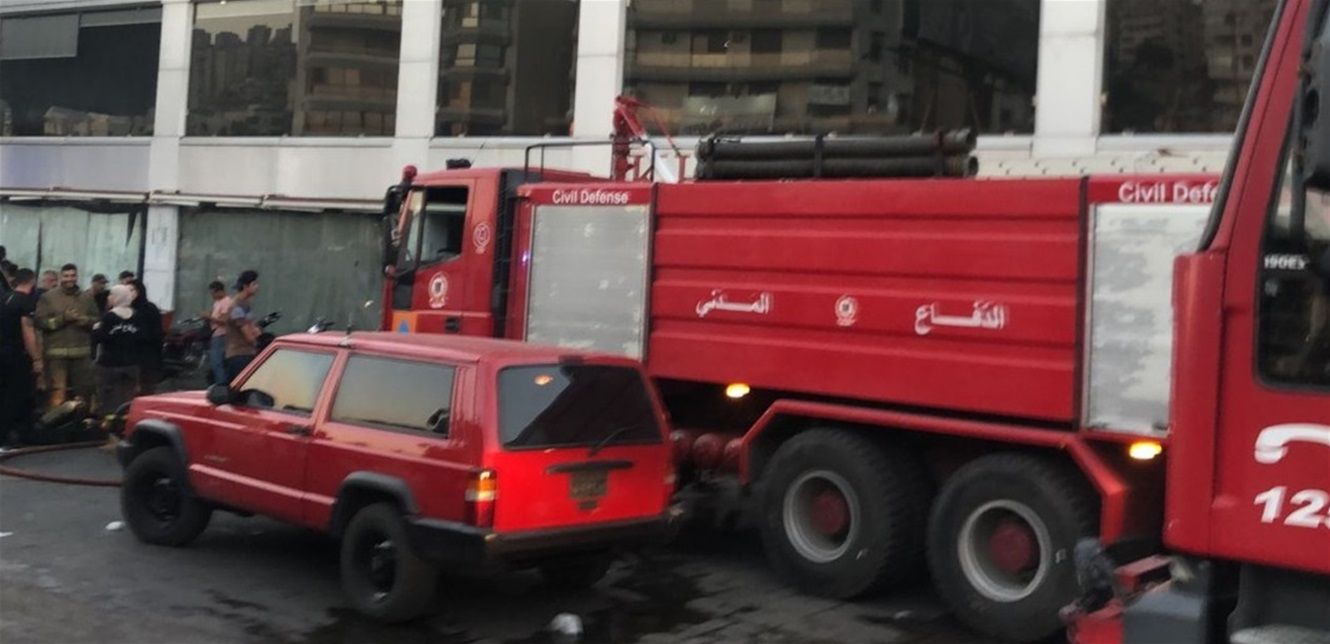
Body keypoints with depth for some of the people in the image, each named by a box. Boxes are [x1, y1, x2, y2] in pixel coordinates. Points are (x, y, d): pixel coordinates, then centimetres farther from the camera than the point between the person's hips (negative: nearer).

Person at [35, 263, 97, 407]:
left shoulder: (87, 297, 11)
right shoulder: (47, 297, 2)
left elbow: (97, 321, 9)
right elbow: (40, 322, -6)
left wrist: (83, 319, -11)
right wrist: (63, 318, -15)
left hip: (82, 352, 3)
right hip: (57, 352, -3)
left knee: (84, 390, 9)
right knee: (58, 391, -7)